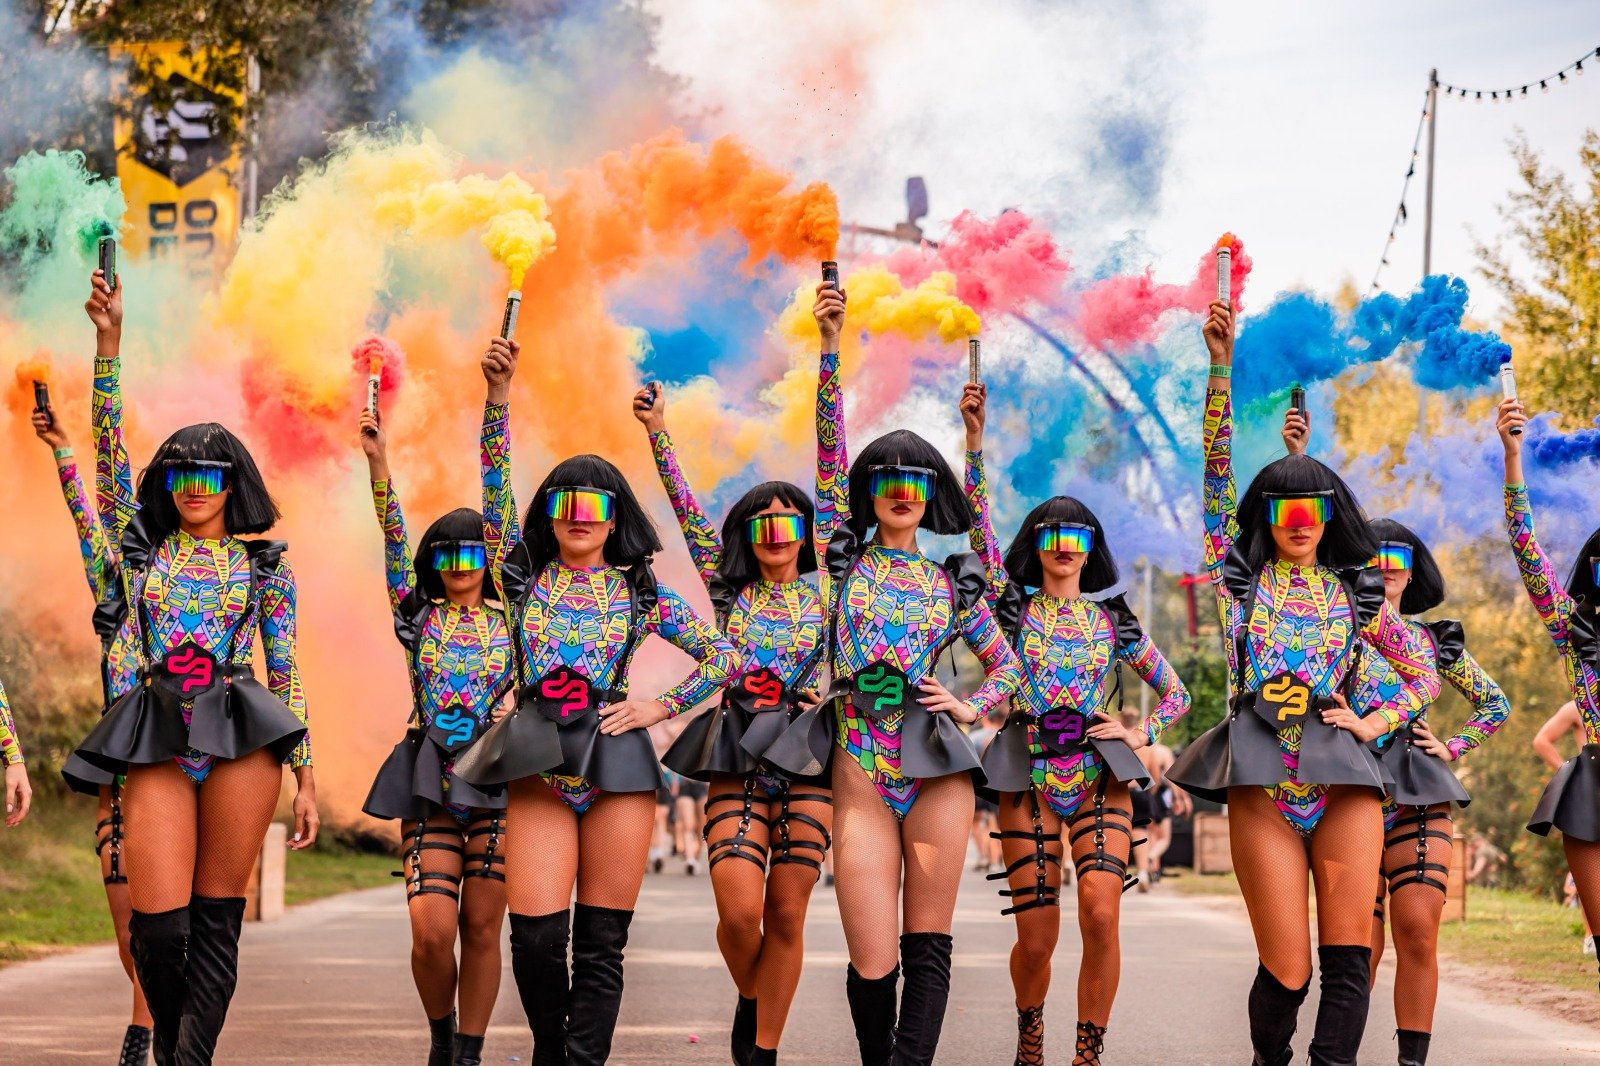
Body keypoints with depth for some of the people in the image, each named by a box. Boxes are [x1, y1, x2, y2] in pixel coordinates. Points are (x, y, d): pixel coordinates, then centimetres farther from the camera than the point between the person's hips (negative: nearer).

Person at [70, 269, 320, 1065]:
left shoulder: (265, 563, 10)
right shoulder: (142, 546, 12)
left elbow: (285, 673, 10)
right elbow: (109, 442, 5)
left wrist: (306, 776, 5)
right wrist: (107, 337, -3)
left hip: (240, 735, 0)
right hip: (158, 738, 1)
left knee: (217, 916, -2)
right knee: (159, 921, -8)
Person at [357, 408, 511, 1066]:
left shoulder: (511, 623, 9)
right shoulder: (419, 617, 8)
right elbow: (394, 540, -1)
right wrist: (378, 465, -12)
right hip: (429, 781, 0)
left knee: (481, 928, 0)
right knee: (431, 932, -10)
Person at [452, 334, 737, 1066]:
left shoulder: (641, 592, 9)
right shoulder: (525, 581, 10)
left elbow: (722, 655, 10)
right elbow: (495, 486, -1)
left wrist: (662, 708, -3)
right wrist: (497, 395, -11)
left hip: (614, 764, 0)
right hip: (538, 766, 0)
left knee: (601, 942, -2)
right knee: (536, 935, -8)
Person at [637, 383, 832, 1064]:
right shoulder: (730, 591, 13)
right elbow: (687, 510, 10)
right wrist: (657, 431, 5)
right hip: (736, 758, 0)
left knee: (786, 915, -2)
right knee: (739, 911, -13)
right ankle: (749, 1002, 16)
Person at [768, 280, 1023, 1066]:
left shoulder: (953, 583, 12)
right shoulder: (846, 559, 9)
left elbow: (1005, 664, 22)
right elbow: (829, 451, 0)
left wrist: (972, 708, 0)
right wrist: (828, 348, -8)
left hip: (935, 771, 1)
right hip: (860, 772, -1)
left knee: (927, 947, -1)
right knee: (872, 963, -4)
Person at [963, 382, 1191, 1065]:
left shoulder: (1114, 620, 10)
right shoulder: (1014, 606, 7)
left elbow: (1176, 694, 18)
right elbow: (979, 523, -4)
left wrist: (1140, 734, 0)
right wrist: (974, 436, -12)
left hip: (1100, 776, 1)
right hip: (1030, 779, 0)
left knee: (1100, 912, -20)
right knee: (1036, 937, -3)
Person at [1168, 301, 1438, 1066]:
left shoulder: (1357, 594, 14)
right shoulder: (1240, 580, 10)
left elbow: (1425, 678, 21)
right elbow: (1217, 474, 3)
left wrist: (1373, 721, 2)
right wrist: (1220, 368, -3)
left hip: (1344, 780, 2)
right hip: (1264, 786, -2)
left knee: (1348, 956, -9)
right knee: (1286, 970, -5)